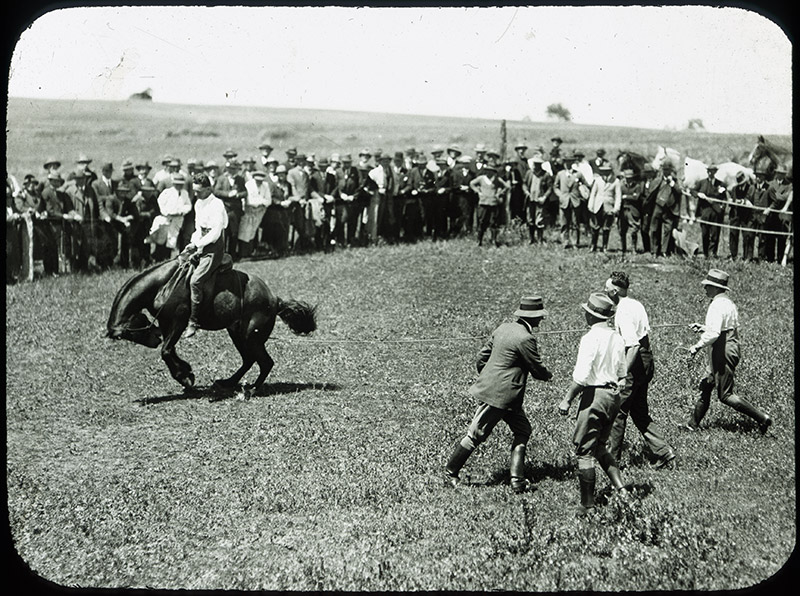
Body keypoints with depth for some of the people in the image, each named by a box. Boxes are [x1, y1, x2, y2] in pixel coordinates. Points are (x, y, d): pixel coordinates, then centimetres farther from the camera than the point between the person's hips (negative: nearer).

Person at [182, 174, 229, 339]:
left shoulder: (217, 205, -13)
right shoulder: (198, 204, 13)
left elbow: (215, 232, -19)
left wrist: (197, 245, -17)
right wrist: (192, 244, 3)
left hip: (214, 249, -9)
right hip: (200, 246, 9)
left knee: (195, 281, -22)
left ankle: (193, 322, -17)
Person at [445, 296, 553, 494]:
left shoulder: (504, 328, 7)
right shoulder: (525, 338, -20)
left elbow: (482, 356, 14)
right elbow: (537, 369, -10)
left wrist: (485, 378, 28)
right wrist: (548, 375, 12)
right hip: (499, 395, -10)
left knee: (522, 430, 13)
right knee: (476, 435, 2)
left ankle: (517, 480, 13)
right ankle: (450, 472, 14)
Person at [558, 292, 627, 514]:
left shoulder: (590, 338, -15)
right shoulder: (617, 338, 8)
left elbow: (581, 376, -20)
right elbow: (622, 373, 14)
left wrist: (567, 400, -12)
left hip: (594, 395, -8)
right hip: (613, 396, 8)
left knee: (584, 450, 1)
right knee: (600, 447, 21)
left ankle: (587, 505, 3)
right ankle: (621, 489, 10)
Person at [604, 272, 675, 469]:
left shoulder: (623, 312, -19)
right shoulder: (637, 305, 10)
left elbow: (633, 345, -26)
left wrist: (623, 375, -28)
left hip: (634, 363, -9)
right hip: (646, 361, 10)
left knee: (617, 412, 2)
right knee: (640, 412, 16)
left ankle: (611, 457, 11)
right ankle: (662, 451, 10)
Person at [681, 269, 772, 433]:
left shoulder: (717, 306, -19)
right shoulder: (729, 303, 12)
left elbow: (714, 333, -30)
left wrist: (698, 346, -16)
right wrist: (702, 328, 20)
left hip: (723, 353, -10)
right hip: (730, 349, 10)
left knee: (725, 395, -4)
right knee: (705, 387, 17)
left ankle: (762, 418, -5)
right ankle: (693, 424, 26)